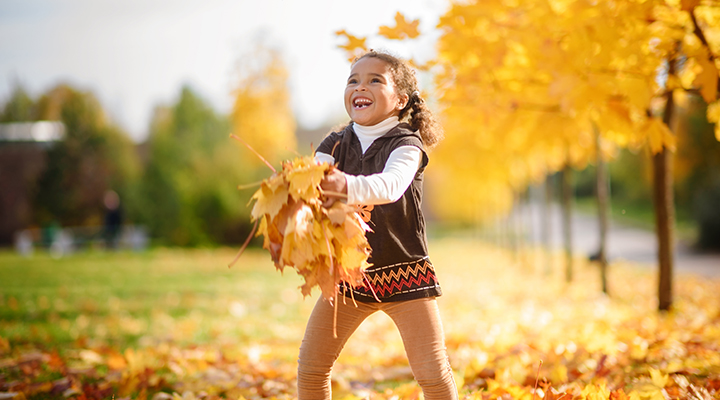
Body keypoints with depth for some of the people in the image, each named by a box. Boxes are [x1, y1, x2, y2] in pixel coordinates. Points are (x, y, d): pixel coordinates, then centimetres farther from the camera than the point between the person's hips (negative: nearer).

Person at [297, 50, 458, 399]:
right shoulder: (335, 146, 1)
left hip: (403, 271, -3)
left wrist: (348, 187, -54)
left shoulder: (405, 144, -12)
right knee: (310, 367, 2)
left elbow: (391, 185, -33)